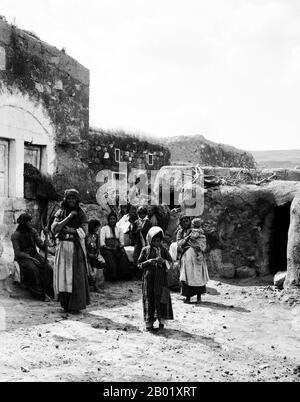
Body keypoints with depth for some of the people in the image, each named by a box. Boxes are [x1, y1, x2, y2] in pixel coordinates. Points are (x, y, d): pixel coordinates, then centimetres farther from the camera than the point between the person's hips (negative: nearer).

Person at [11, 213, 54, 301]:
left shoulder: (33, 231, 7)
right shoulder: (15, 235, -6)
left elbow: (41, 245, 1)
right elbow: (17, 253, -11)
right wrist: (30, 258, -23)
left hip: (34, 255, 4)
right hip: (22, 258, -4)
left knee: (48, 268, -24)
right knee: (33, 269, -34)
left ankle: (48, 292, -22)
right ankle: (40, 294, -27)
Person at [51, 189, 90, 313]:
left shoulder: (81, 214, 4)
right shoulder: (60, 213, 9)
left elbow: (83, 232, -7)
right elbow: (54, 228, -6)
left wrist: (67, 229, -11)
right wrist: (69, 217, -10)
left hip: (76, 248, -2)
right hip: (62, 247, 2)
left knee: (76, 275, -5)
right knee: (63, 275, -1)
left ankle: (75, 305, 1)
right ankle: (65, 304, 8)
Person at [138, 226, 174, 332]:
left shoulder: (163, 250, 6)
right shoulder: (145, 250, 4)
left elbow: (171, 262, 6)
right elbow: (139, 264, 5)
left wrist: (163, 260, -13)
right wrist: (148, 262, -12)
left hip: (161, 277, 0)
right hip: (148, 277, 0)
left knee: (162, 297, -4)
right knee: (149, 299, 0)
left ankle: (162, 321, 4)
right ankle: (149, 323, 6)